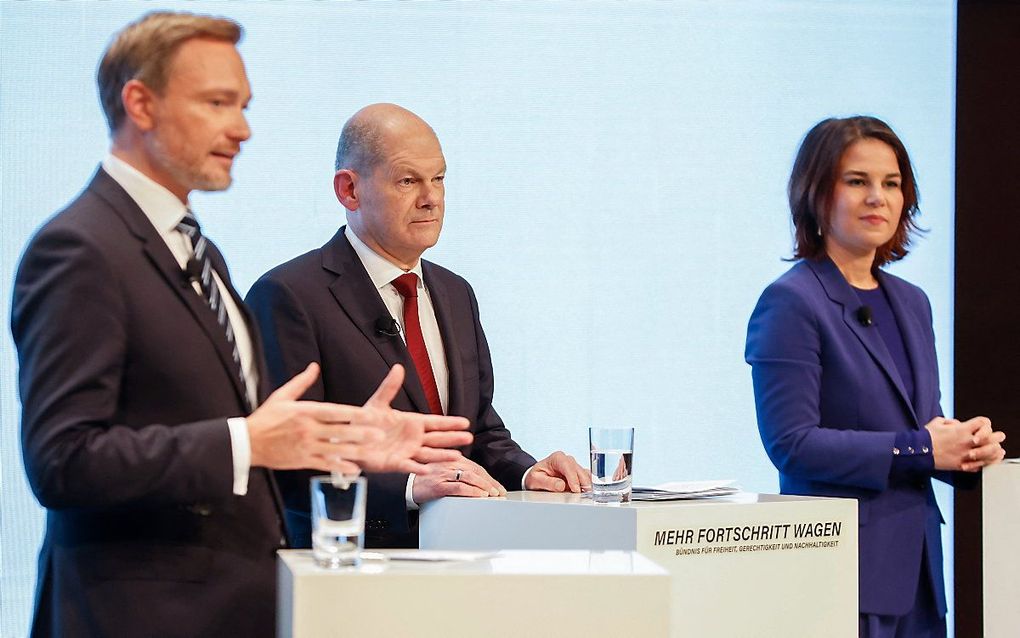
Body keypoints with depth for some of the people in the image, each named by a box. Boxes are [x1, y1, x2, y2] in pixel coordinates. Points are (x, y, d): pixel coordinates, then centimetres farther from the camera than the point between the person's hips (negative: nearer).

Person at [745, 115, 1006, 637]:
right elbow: (792, 443, -15)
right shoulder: (790, 304, -7)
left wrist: (969, 446, -2)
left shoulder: (911, 303, 16)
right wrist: (918, 449, -15)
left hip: (916, 566, 7)